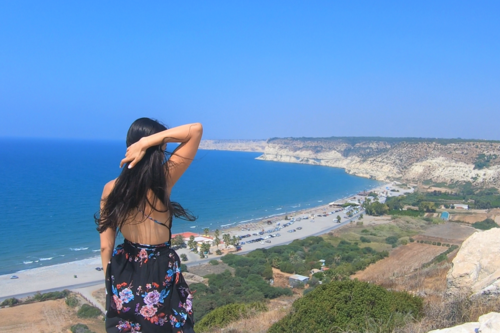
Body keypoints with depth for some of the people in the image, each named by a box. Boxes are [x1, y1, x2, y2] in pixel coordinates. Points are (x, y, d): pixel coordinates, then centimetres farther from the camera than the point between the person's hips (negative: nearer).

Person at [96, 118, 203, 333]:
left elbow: (106, 246, -2)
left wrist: (110, 283, 11)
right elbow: (196, 130, -17)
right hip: (160, 271, -4)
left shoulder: (111, 188, -8)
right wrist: (147, 142, -22)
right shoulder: (164, 180, -19)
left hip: (124, 273, 4)